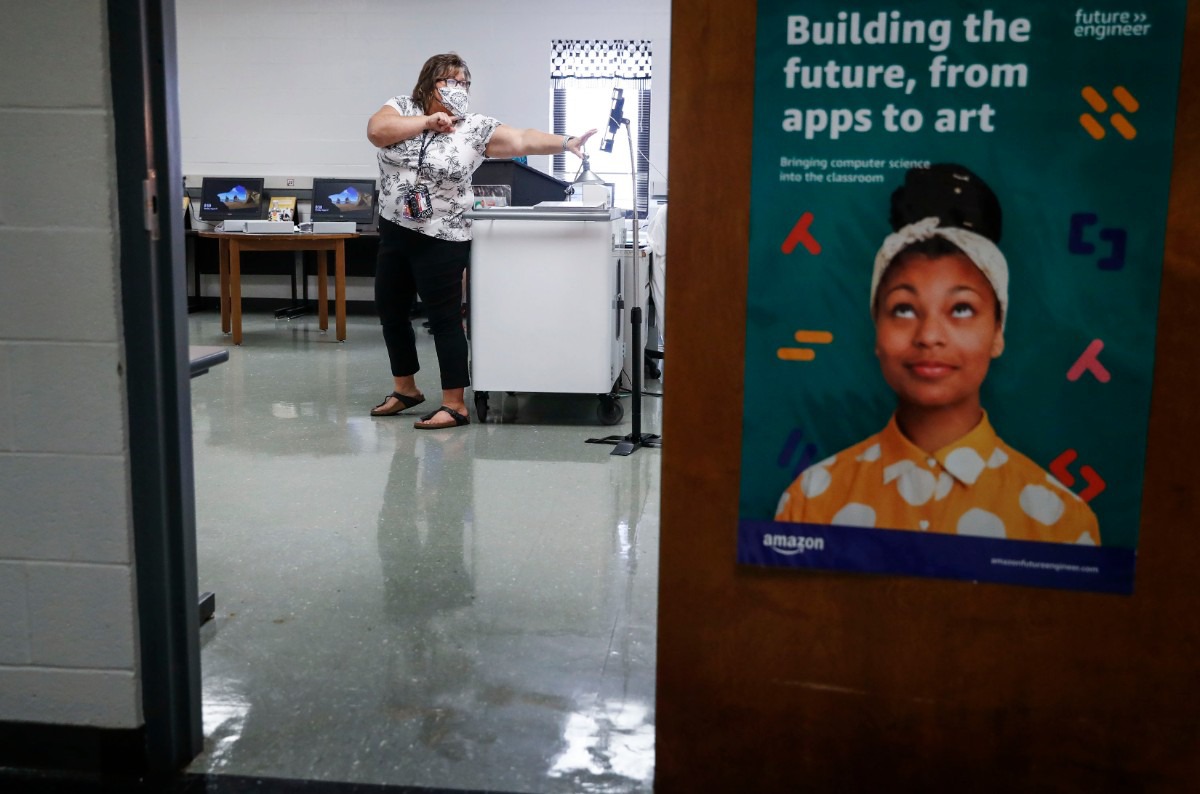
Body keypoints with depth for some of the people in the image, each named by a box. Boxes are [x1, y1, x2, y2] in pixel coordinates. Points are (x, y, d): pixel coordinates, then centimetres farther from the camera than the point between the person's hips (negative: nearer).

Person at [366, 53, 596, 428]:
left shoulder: (475, 128, -5)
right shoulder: (401, 108, 2)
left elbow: (522, 140, -13)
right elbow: (377, 131, -16)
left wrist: (565, 143, -26)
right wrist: (428, 121, -17)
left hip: (442, 240, -5)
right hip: (394, 232, 5)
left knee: (445, 319, -3)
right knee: (390, 311, 14)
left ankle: (455, 405, 4)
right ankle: (405, 388, 32)